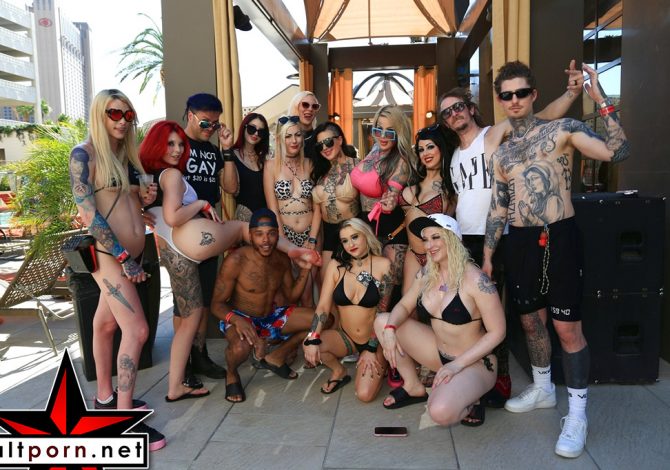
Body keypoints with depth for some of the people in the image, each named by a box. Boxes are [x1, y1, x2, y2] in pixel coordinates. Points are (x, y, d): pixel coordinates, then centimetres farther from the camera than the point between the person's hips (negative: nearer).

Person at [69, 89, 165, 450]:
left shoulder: (127, 154, 12)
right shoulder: (84, 154, -9)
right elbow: (88, 213, -16)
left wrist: (146, 200, 1)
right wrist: (122, 257, -19)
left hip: (133, 251, 7)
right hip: (108, 253, -7)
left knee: (107, 323, 18)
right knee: (136, 330, -11)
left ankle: (105, 397, 31)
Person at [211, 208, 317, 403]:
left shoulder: (282, 259, -2)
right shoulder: (236, 261, -21)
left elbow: (291, 296, 8)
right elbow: (217, 304, -17)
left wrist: (304, 270, -7)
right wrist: (236, 319, -39)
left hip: (270, 317, 6)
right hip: (239, 318, -6)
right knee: (241, 347, -42)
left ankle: (275, 358, 13)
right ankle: (232, 376, -2)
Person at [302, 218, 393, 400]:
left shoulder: (382, 265, -11)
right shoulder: (336, 265, -4)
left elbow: (382, 311, -9)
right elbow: (323, 306, -8)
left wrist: (371, 349, -10)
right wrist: (313, 339, -24)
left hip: (373, 341, -2)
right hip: (344, 337, 3)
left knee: (365, 395, -19)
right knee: (309, 345, -26)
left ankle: (379, 366, 16)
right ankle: (339, 372, 7)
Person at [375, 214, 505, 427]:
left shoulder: (475, 280, -23)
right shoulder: (427, 275, -2)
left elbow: (497, 333, -19)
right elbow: (403, 306, 7)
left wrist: (457, 365, -22)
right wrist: (390, 329, -16)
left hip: (473, 362, -7)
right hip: (439, 352, 7)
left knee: (440, 412, -33)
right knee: (383, 322, -4)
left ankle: (469, 404, 4)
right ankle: (413, 387, 11)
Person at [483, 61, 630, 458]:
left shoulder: (563, 129, -1)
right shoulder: (501, 152, 14)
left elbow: (617, 152, -15)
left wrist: (602, 101, -19)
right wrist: (487, 256, 14)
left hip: (558, 236, -5)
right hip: (519, 242, 6)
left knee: (568, 326, -3)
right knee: (531, 320, 16)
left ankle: (577, 414, 11)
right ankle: (543, 389, 37)